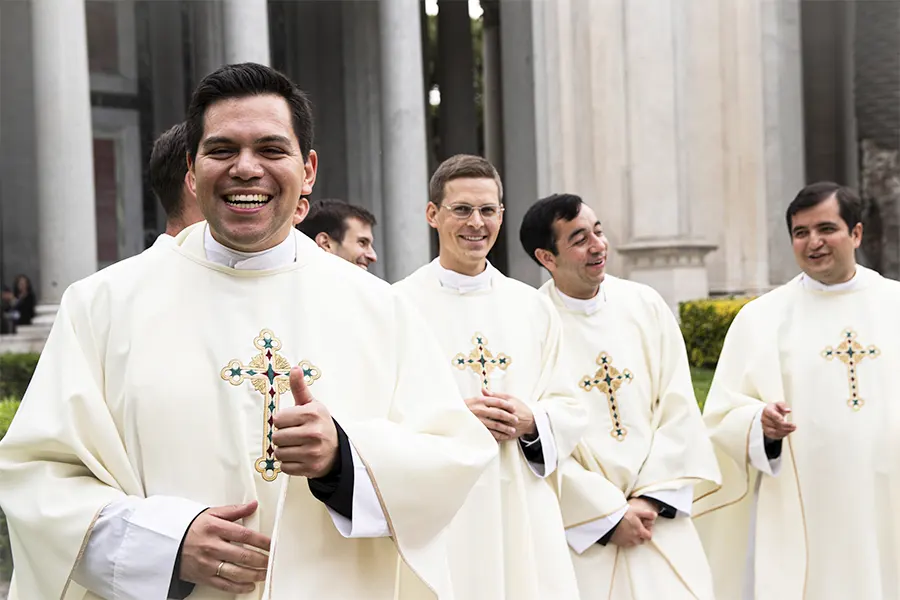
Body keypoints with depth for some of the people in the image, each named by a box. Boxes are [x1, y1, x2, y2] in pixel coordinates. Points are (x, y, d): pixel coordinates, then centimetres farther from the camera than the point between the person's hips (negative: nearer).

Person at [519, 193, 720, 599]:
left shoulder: (645, 305, 3)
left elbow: (678, 408, 2)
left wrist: (651, 498, -7)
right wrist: (611, 513, -9)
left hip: (659, 518, 3)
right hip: (582, 526, -3)